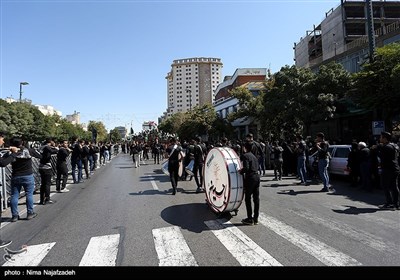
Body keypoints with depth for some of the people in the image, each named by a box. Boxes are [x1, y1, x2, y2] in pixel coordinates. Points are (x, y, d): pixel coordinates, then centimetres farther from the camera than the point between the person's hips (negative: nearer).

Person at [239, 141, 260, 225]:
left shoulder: (245, 155, -9)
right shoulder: (254, 156, 15)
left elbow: (246, 168, -21)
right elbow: (256, 167, 14)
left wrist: (241, 171, -2)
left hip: (250, 178, -8)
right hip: (257, 176, 8)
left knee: (248, 199, 4)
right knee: (256, 198, 11)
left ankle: (250, 219, 9)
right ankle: (256, 218, 19)